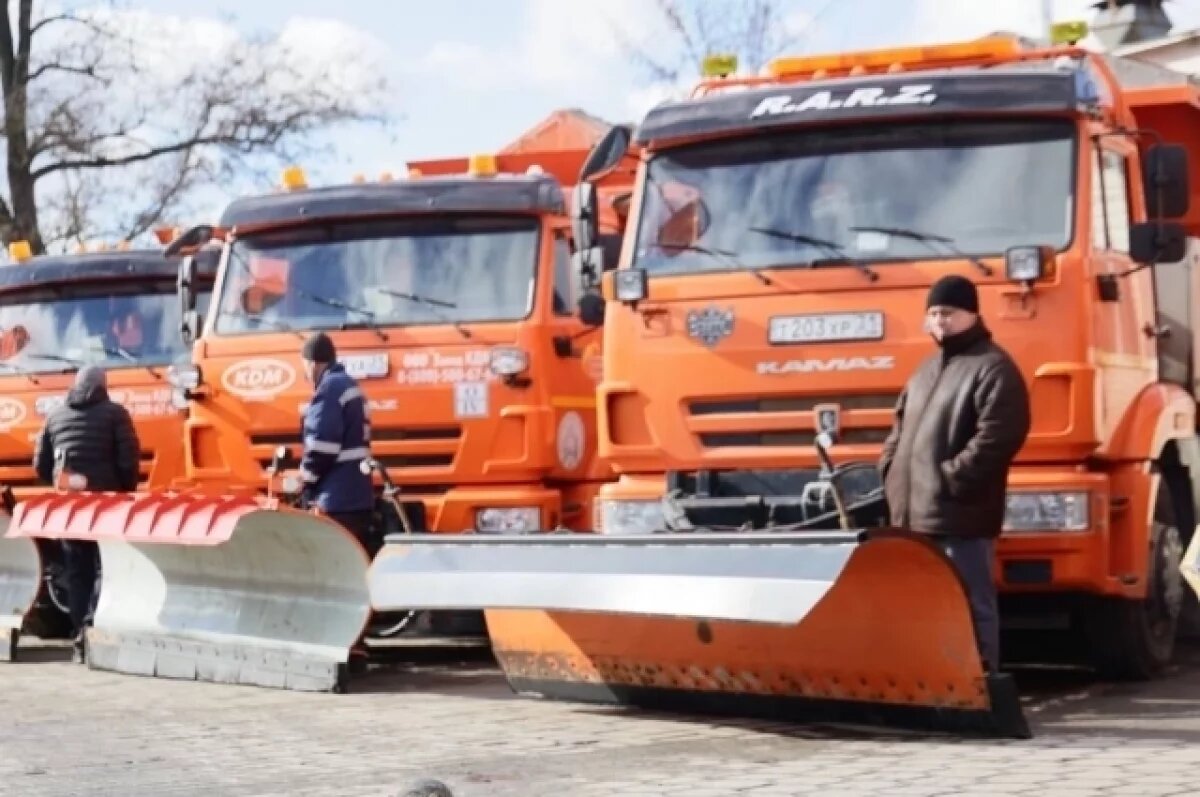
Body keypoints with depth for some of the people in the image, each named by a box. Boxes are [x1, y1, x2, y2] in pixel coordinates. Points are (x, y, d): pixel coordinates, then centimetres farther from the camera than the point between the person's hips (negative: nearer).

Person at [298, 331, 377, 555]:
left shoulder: (329, 389, -12)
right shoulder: (350, 385, 18)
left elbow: (322, 445, -19)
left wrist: (307, 482, -5)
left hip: (338, 499, -10)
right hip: (359, 495, 10)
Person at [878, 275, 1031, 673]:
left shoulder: (994, 368, -6)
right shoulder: (927, 370, 23)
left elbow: (998, 436, -17)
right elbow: (901, 426, 30)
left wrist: (949, 478, -18)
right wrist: (890, 468, 12)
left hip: (961, 517, -9)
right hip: (915, 513, 9)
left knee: (969, 609, -6)